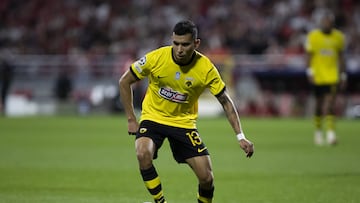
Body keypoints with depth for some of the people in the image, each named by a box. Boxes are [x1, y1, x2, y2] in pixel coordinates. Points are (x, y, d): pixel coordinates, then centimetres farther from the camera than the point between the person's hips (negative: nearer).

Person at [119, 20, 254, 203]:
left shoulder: (206, 69, -16)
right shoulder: (156, 58, -18)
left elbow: (225, 101, -4)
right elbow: (124, 82, -4)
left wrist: (240, 136, -11)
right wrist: (131, 119, -5)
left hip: (184, 122, 1)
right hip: (153, 118, -1)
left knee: (206, 177, -8)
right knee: (143, 154, -32)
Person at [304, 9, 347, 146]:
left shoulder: (338, 37, 6)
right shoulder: (312, 36, -1)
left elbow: (341, 57, 13)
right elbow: (308, 56, 1)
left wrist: (343, 75, 10)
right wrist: (310, 71, -9)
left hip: (333, 76, 1)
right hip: (318, 76, -1)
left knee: (330, 103, -12)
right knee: (319, 104, 8)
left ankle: (330, 132, -16)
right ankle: (318, 131, 24)